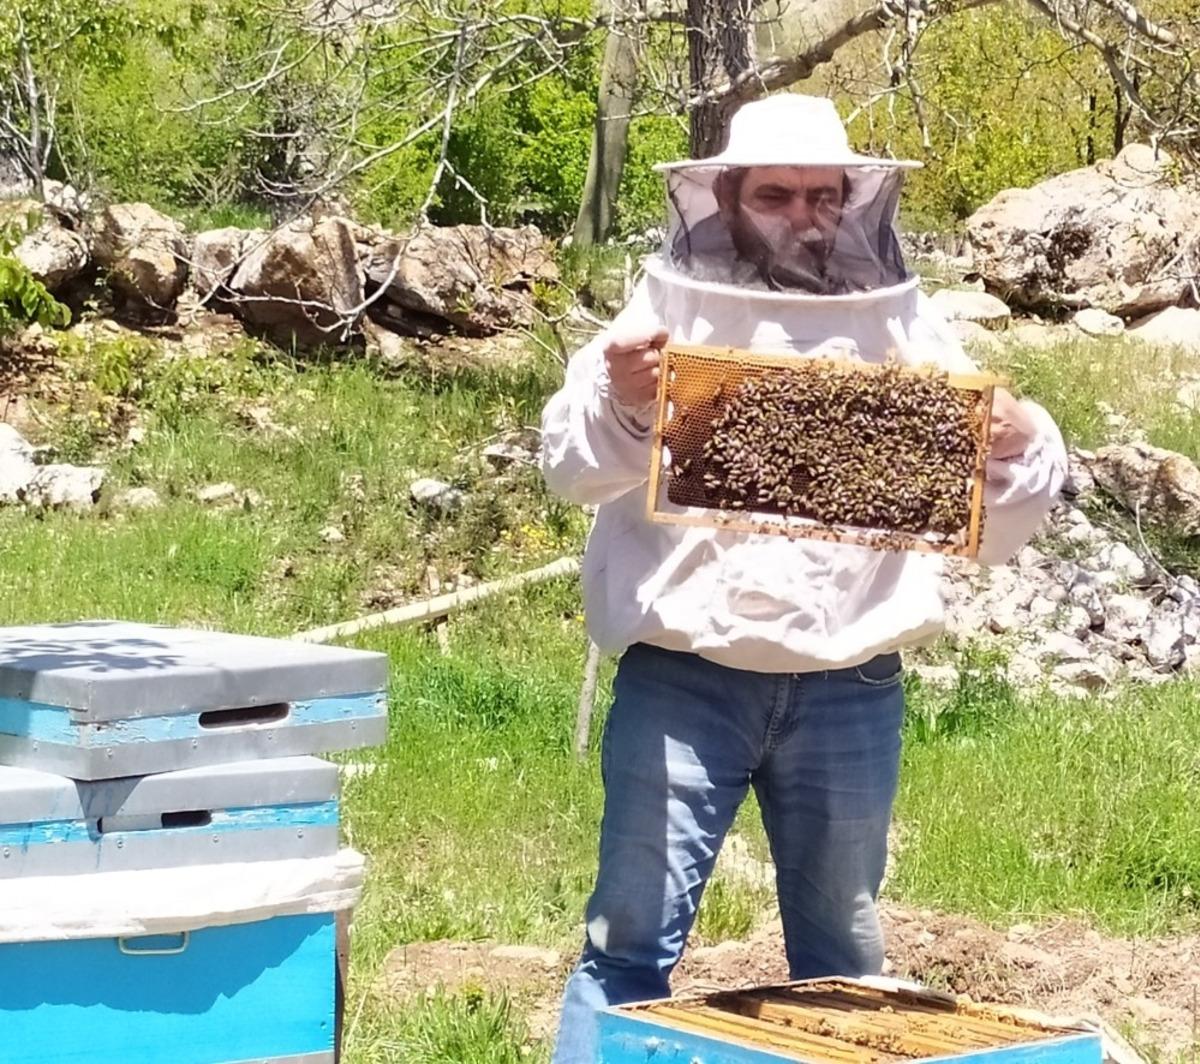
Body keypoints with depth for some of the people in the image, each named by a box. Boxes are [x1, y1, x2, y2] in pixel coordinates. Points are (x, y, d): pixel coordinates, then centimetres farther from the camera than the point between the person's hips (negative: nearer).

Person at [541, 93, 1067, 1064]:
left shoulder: (908, 327, 8)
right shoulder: (670, 310, 3)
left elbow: (1000, 524, 7)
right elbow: (573, 464, -8)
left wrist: (1014, 450, -17)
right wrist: (618, 405, -31)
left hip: (849, 688, 2)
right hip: (684, 677, -2)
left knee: (841, 959, 12)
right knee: (633, 940, -2)